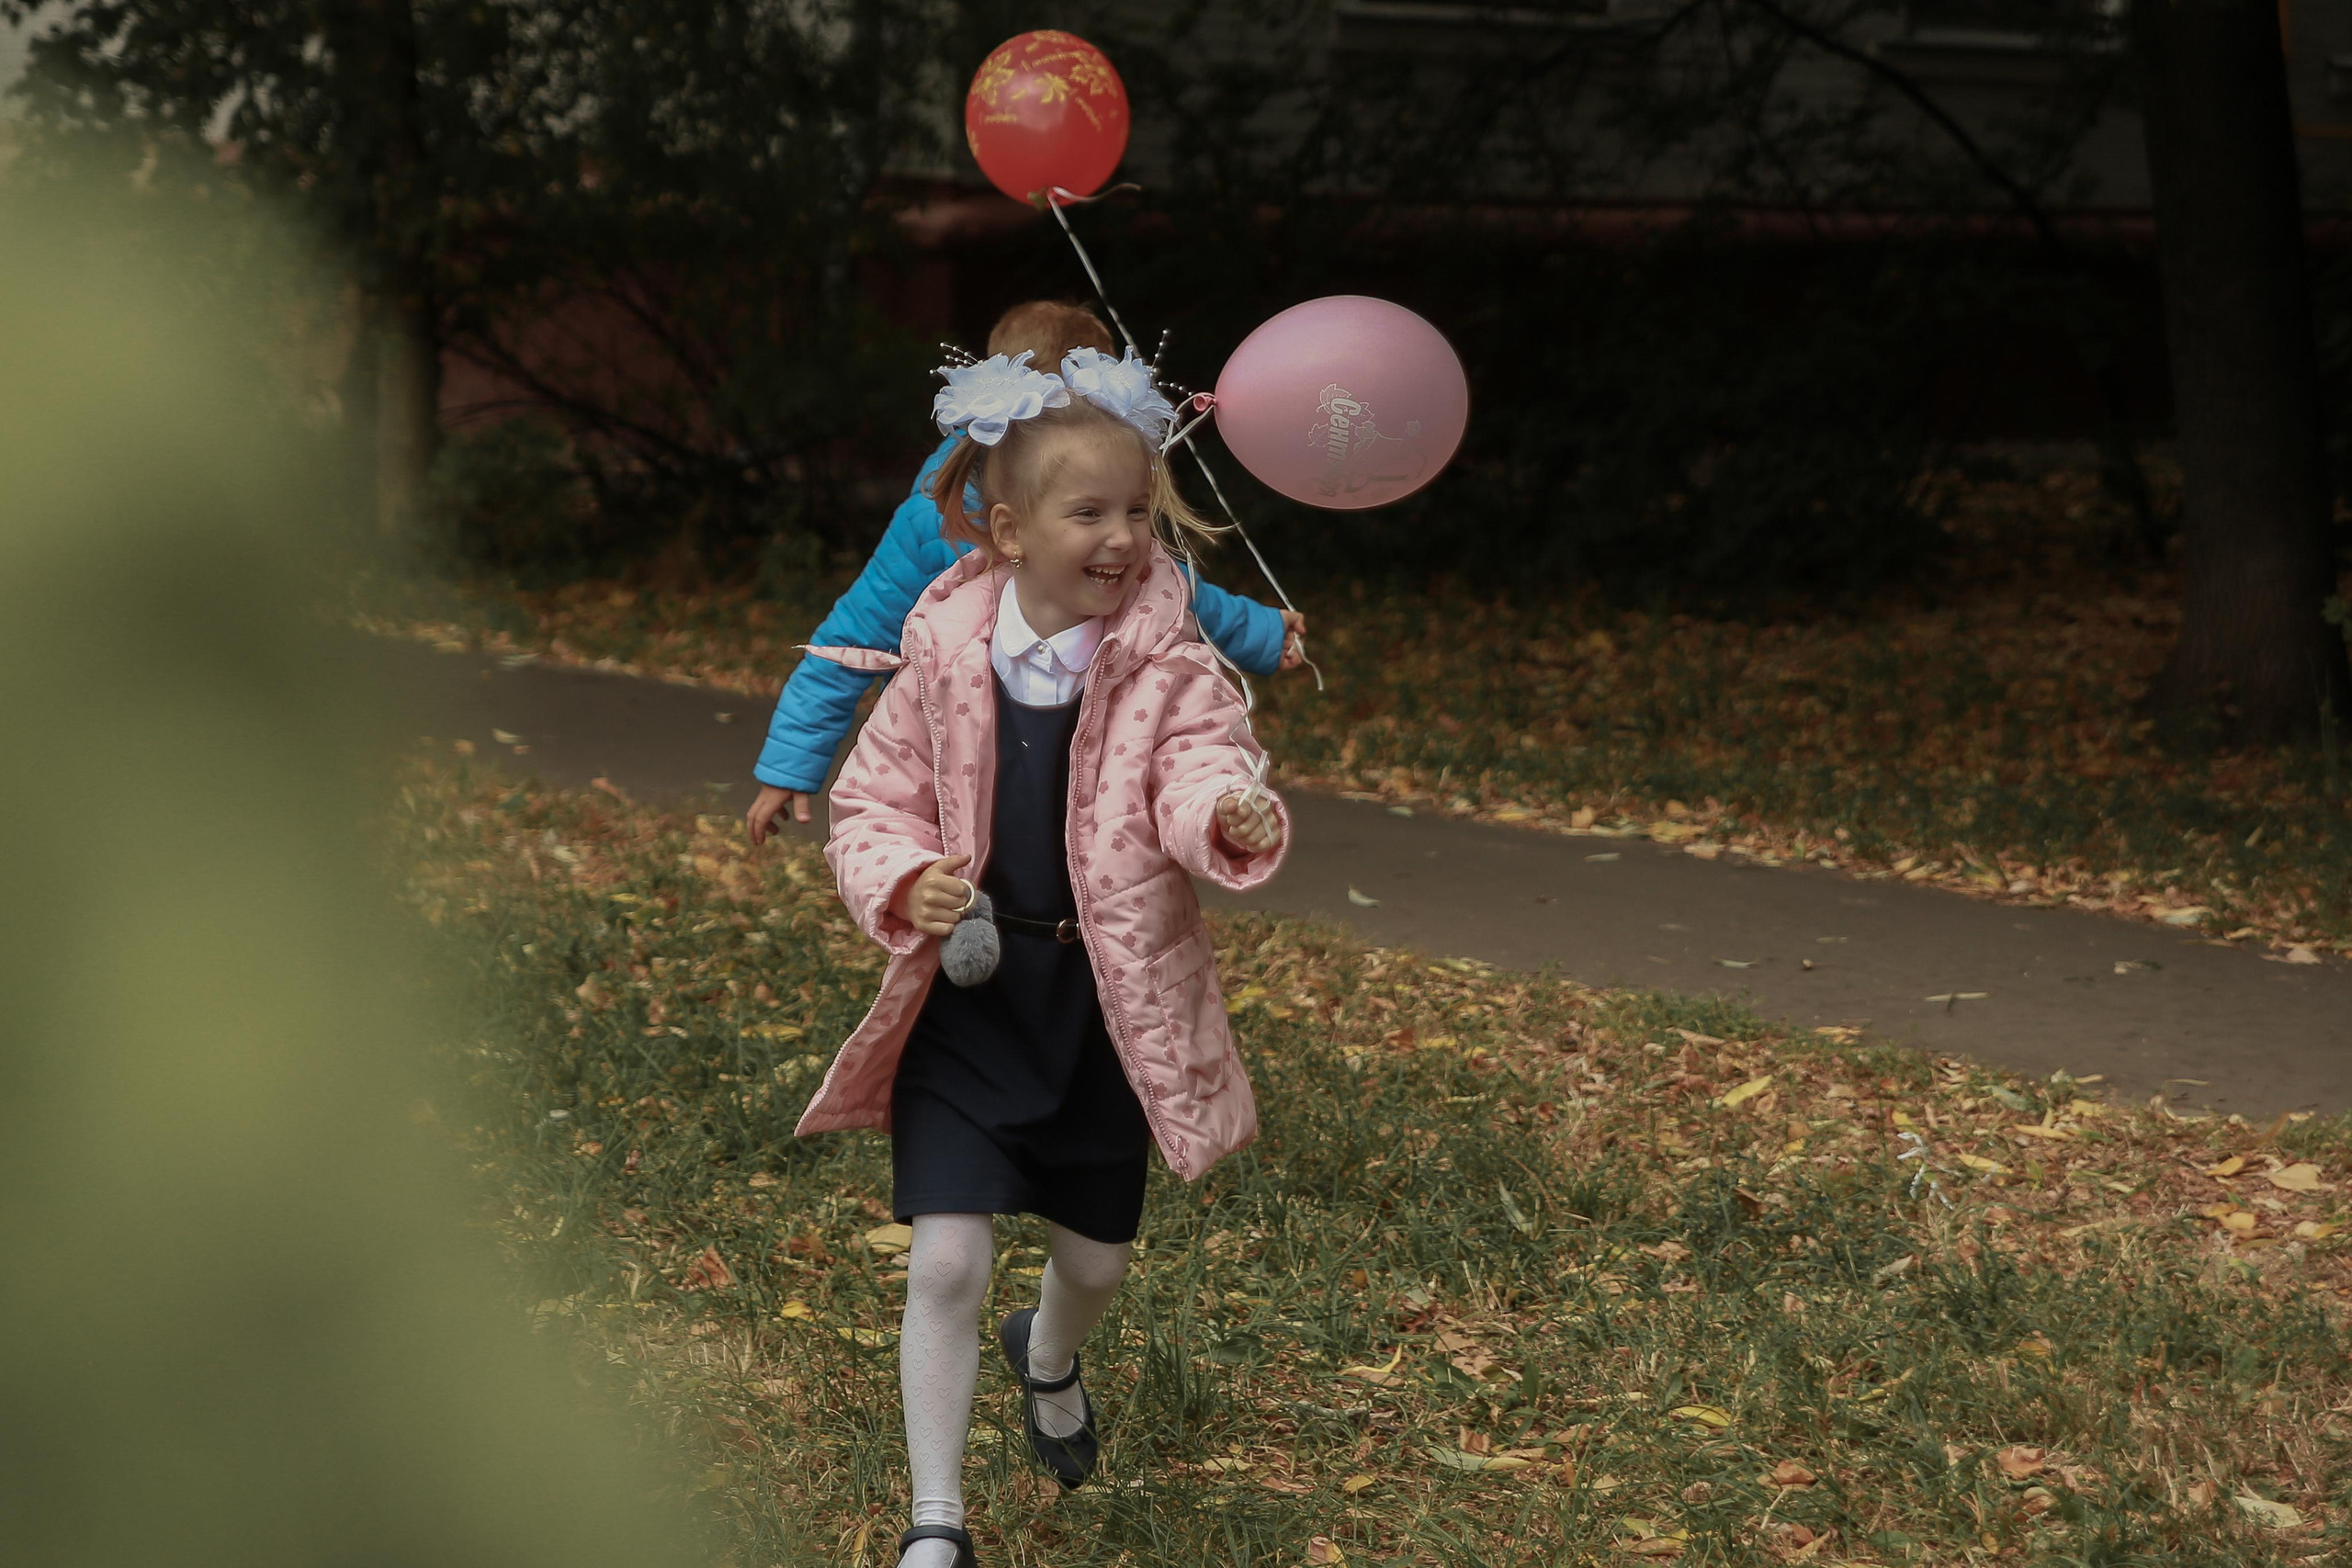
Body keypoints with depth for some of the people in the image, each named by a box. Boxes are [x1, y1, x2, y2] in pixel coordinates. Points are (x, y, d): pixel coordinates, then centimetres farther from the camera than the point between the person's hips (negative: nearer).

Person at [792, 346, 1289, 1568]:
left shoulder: (1169, 669, -10)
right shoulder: (942, 656, -7)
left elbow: (1200, 767, -27)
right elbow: (871, 804, 2)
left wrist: (1234, 817, -51)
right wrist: (905, 884, -19)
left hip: (1110, 999, 1)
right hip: (967, 995, -1)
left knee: (1096, 1256, 17)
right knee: (946, 1258, -10)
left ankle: (1048, 1356, 55)